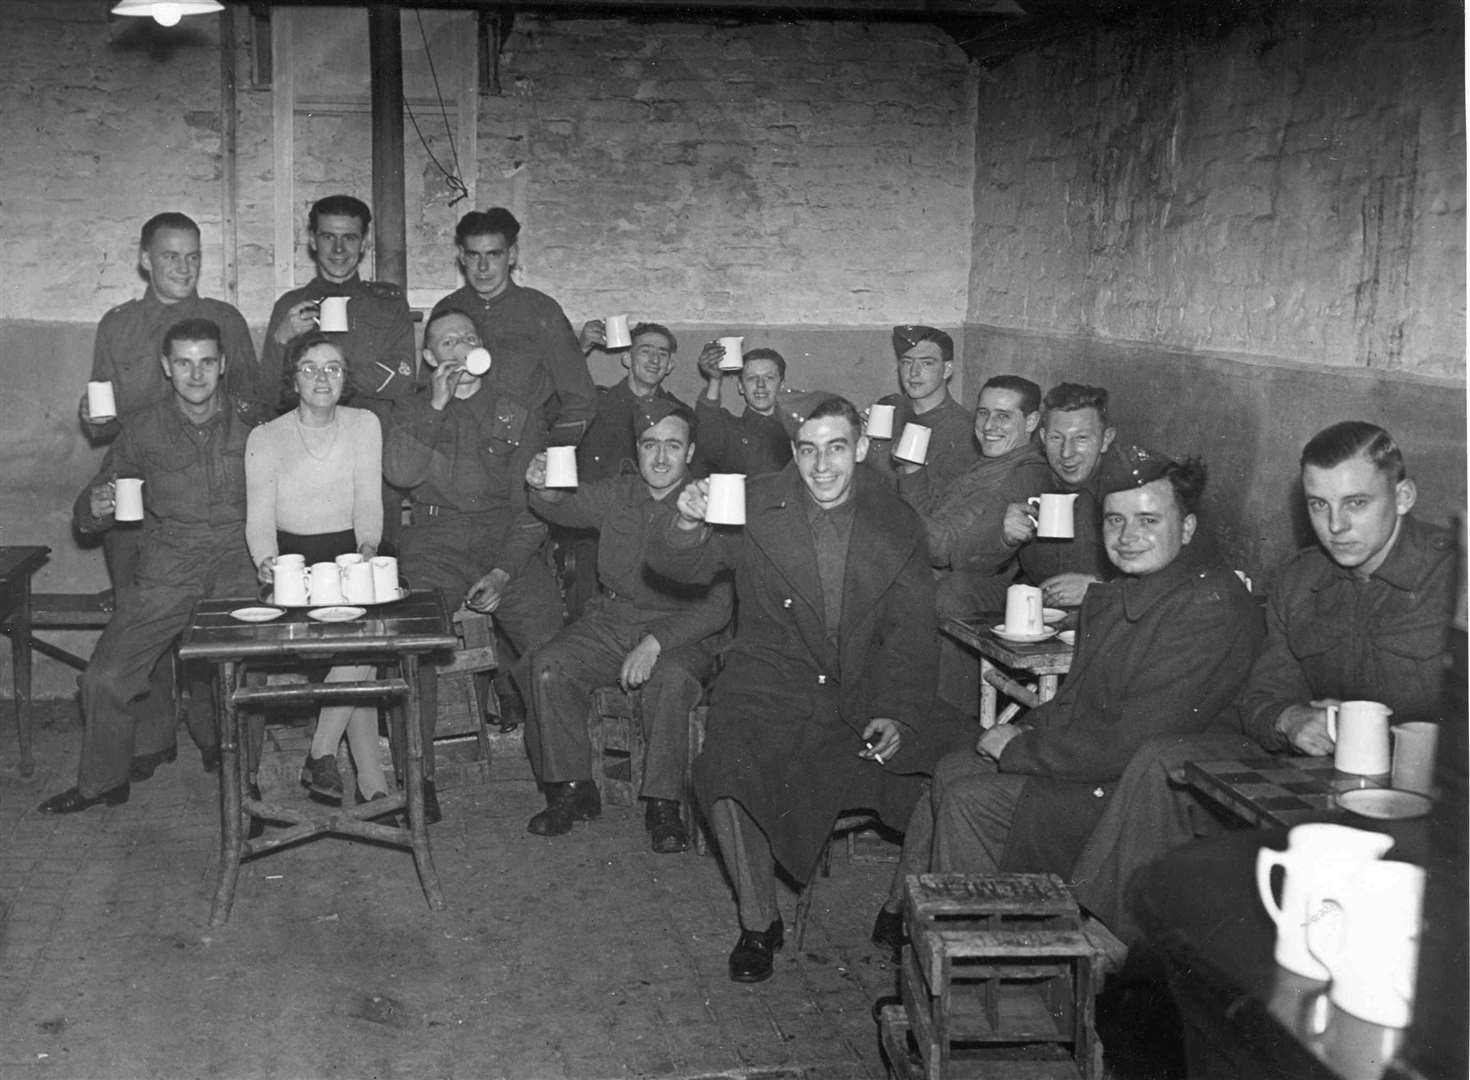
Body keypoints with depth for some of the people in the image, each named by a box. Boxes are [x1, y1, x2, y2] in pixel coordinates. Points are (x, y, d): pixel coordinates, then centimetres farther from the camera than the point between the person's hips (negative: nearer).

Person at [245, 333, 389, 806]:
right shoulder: (265, 438, 6)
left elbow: (369, 503, 5)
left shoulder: (364, 425, 10)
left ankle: (321, 756, -20)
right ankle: (372, 779, -24)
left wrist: (367, 547, -15)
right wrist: (266, 562, -21)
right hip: (293, 558, -2)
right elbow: (259, 517, -1)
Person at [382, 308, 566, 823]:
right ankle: (418, 776, -16)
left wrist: (503, 571, -9)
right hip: (435, 542, 0)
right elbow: (400, 472, -5)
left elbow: (531, 505, 4)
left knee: (550, 641, -20)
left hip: (506, 538, 0)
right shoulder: (413, 411, 17)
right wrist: (437, 406, -6)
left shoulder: (515, 415, 13)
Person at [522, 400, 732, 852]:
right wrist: (545, 491, -26)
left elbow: (718, 605, -14)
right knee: (548, 667, -20)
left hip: (680, 631, -4)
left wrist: (655, 644, -25)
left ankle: (663, 805, -20)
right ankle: (572, 790, -7)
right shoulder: (617, 494, 9)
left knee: (671, 678, -35)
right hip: (611, 620, 4)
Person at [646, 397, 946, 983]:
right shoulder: (754, 507, 1)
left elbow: (911, 633, 4)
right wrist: (687, 526, -26)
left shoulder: (898, 524, 4)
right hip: (770, 685, -1)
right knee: (730, 771, -28)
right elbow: (681, 567, -1)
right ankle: (758, 923, -5)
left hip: (863, 692, 1)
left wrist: (898, 714, -11)